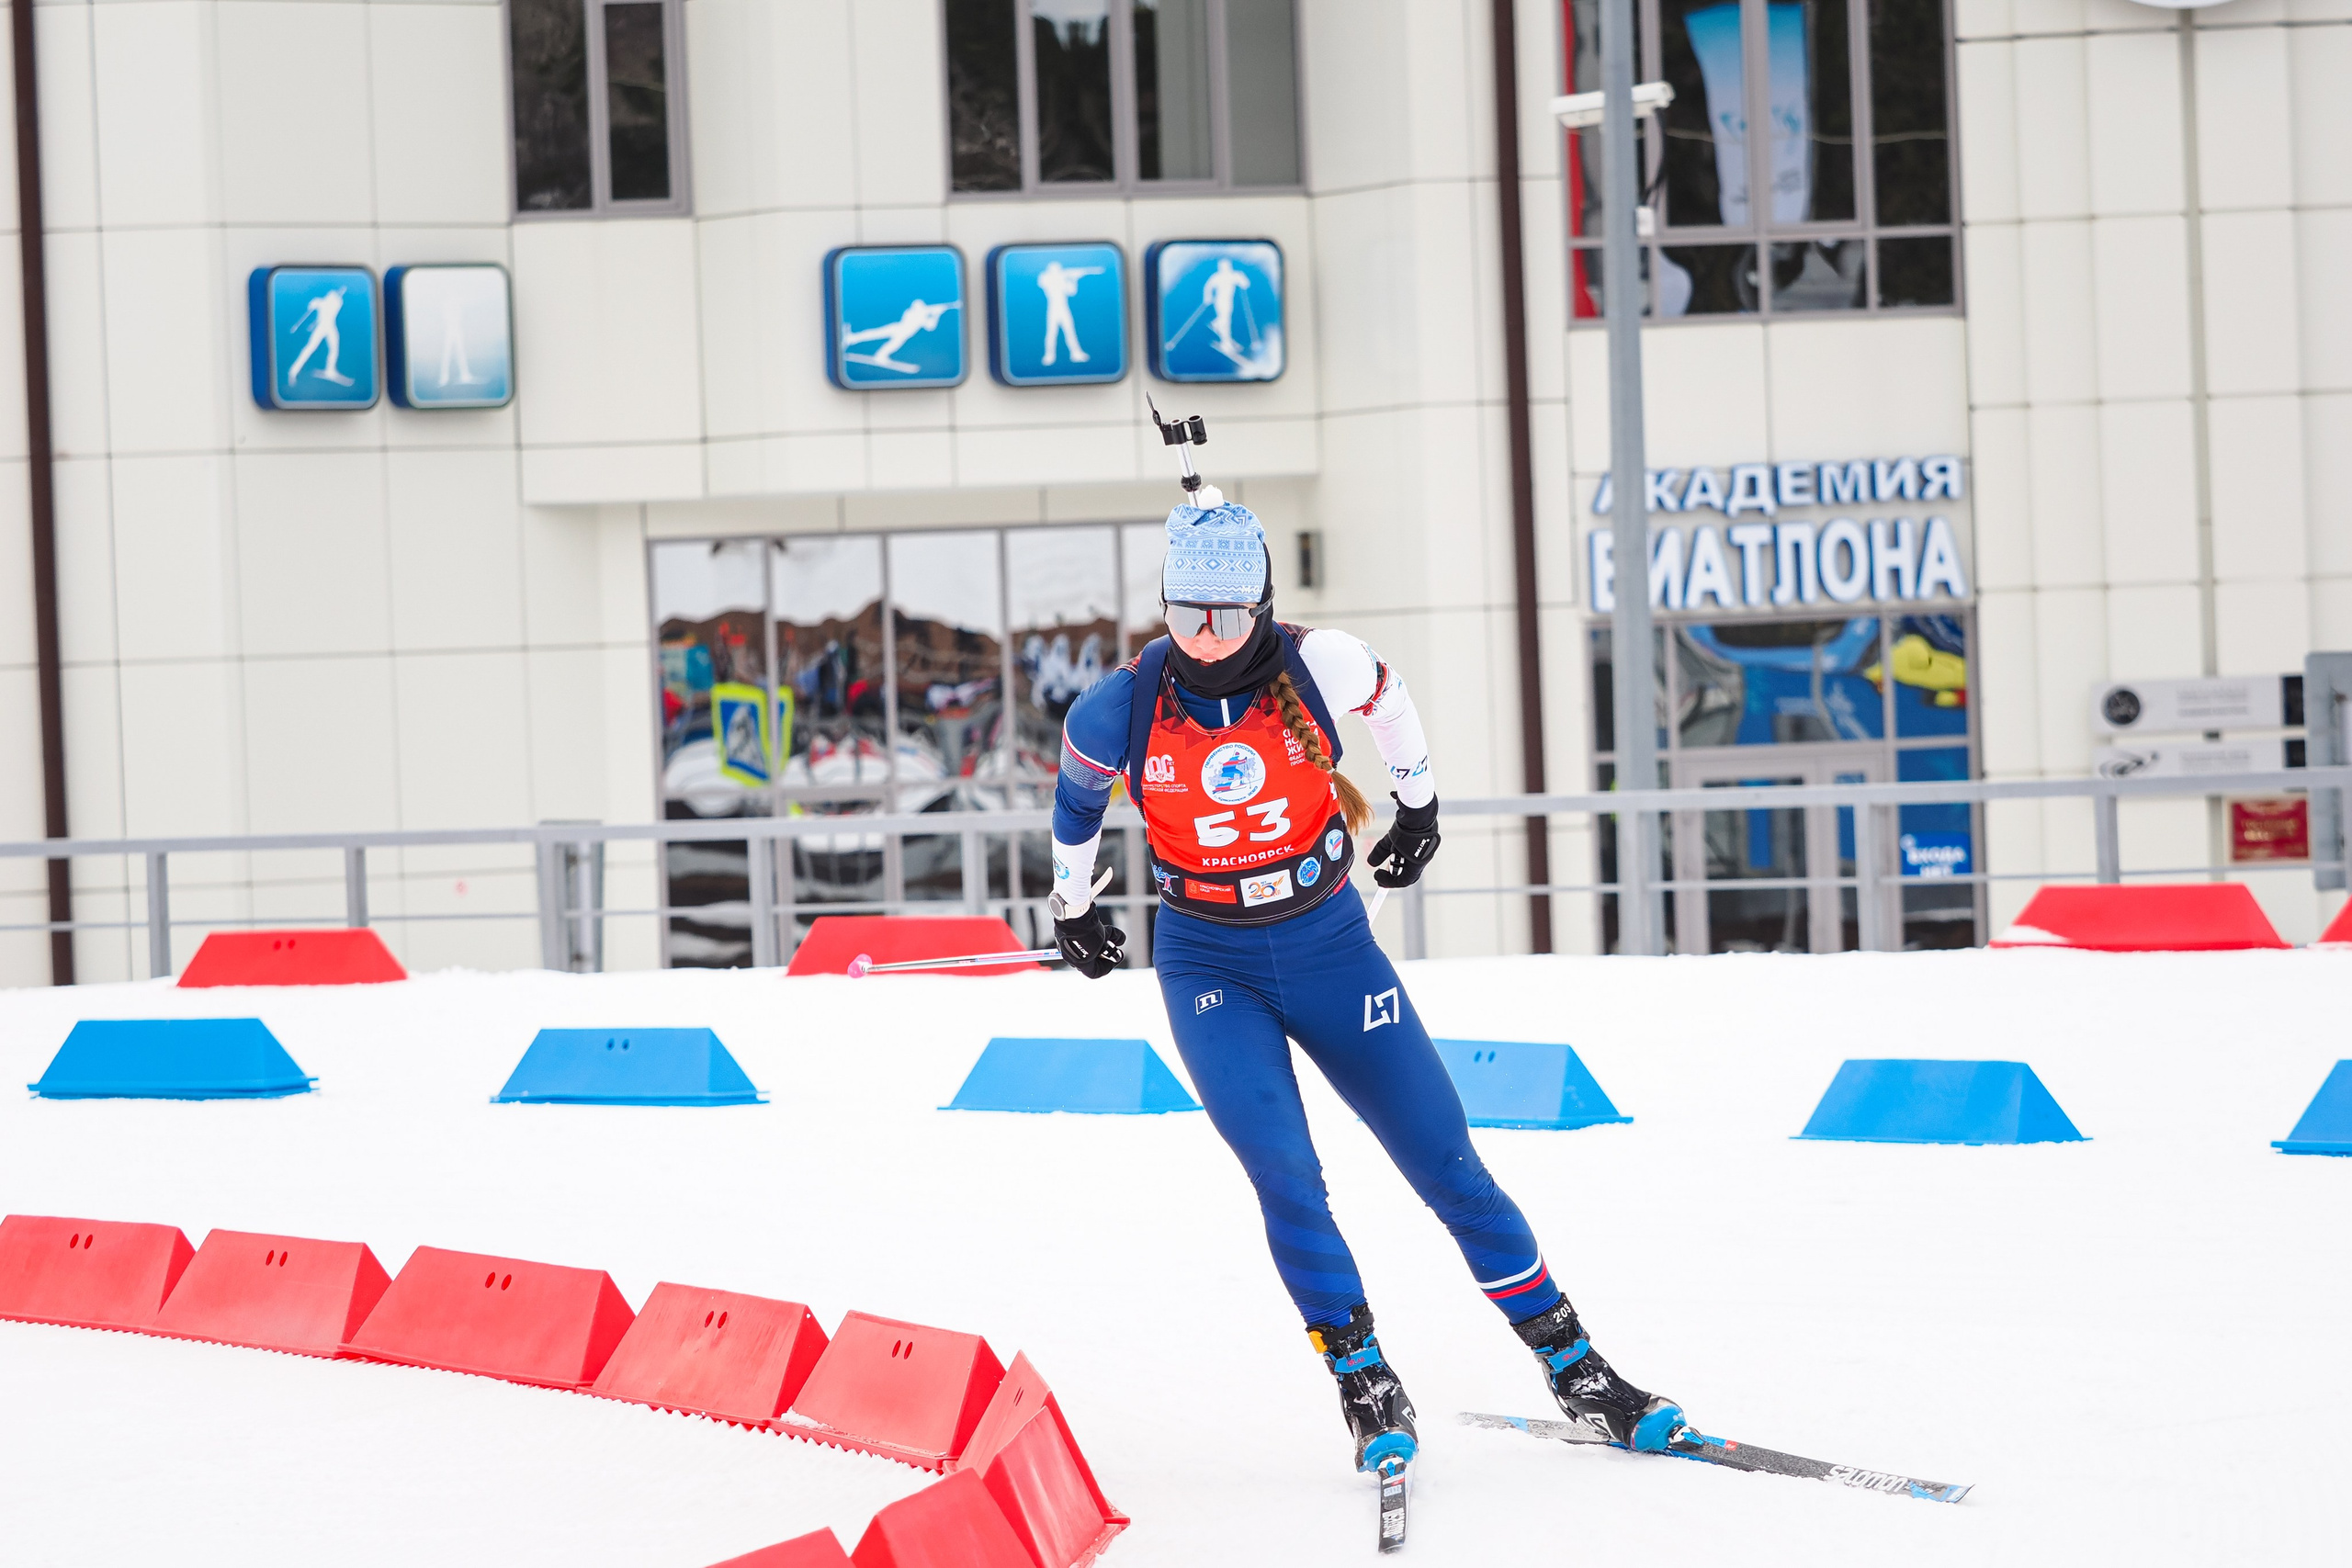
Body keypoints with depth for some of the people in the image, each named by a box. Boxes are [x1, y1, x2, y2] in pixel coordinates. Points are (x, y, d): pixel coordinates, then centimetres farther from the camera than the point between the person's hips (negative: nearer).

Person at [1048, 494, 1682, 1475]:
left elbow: (1387, 697, 9)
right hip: (1210, 966, -1)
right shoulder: (1123, 708, -15)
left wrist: (1418, 801, 21)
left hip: (1328, 942, 1)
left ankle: (1576, 1371, 9)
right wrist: (1073, 906, 20)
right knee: (1286, 1181, -18)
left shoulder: (1315, 666, -15)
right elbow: (1077, 795, 7)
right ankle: (1368, 1392, -5)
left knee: (1447, 1164, 2)